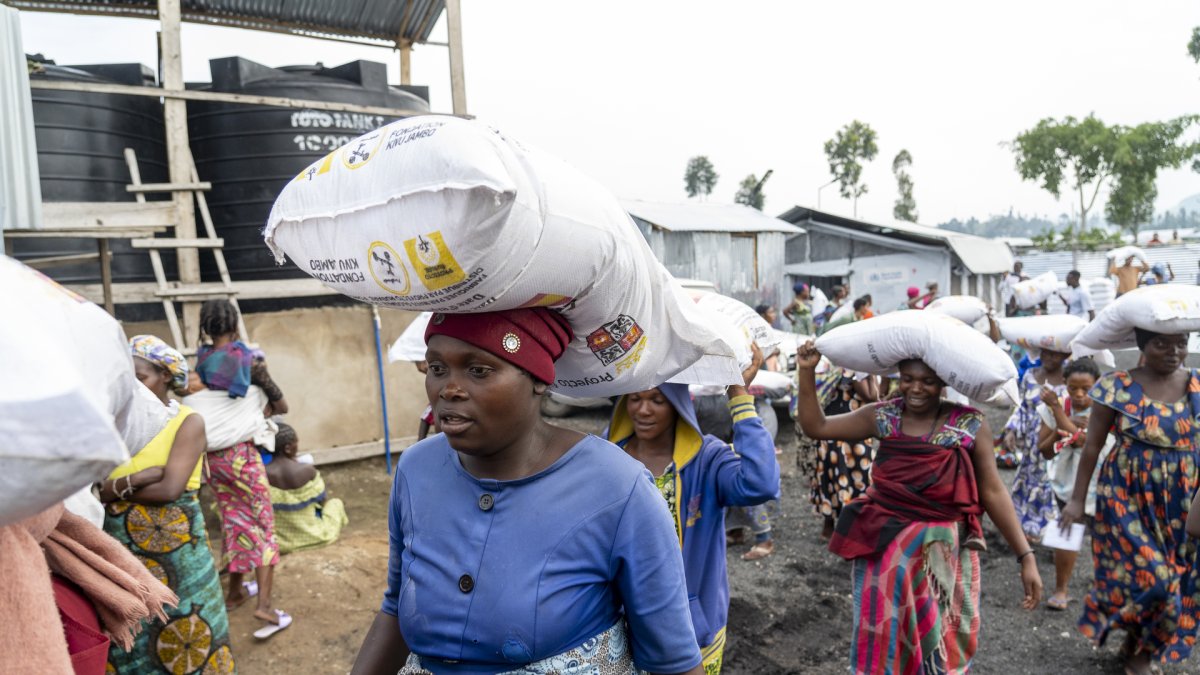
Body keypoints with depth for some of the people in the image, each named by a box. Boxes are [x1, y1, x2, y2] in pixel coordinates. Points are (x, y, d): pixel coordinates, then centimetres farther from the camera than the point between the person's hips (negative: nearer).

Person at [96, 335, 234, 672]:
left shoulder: (188, 422, -8)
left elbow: (169, 489, -17)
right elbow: (92, 484, -5)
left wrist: (114, 489, -7)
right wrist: (136, 479, -20)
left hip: (174, 551, -4)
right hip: (120, 549, 4)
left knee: (182, 641, 9)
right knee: (129, 640, 15)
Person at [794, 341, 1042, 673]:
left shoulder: (970, 425, -6)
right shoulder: (882, 417, 0)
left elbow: (992, 493, -4)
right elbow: (816, 426, 2)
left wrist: (1026, 556, -7)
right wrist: (807, 372, -7)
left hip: (942, 555, -1)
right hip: (885, 552, 1)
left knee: (940, 643, 12)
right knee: (883, 639, 11)